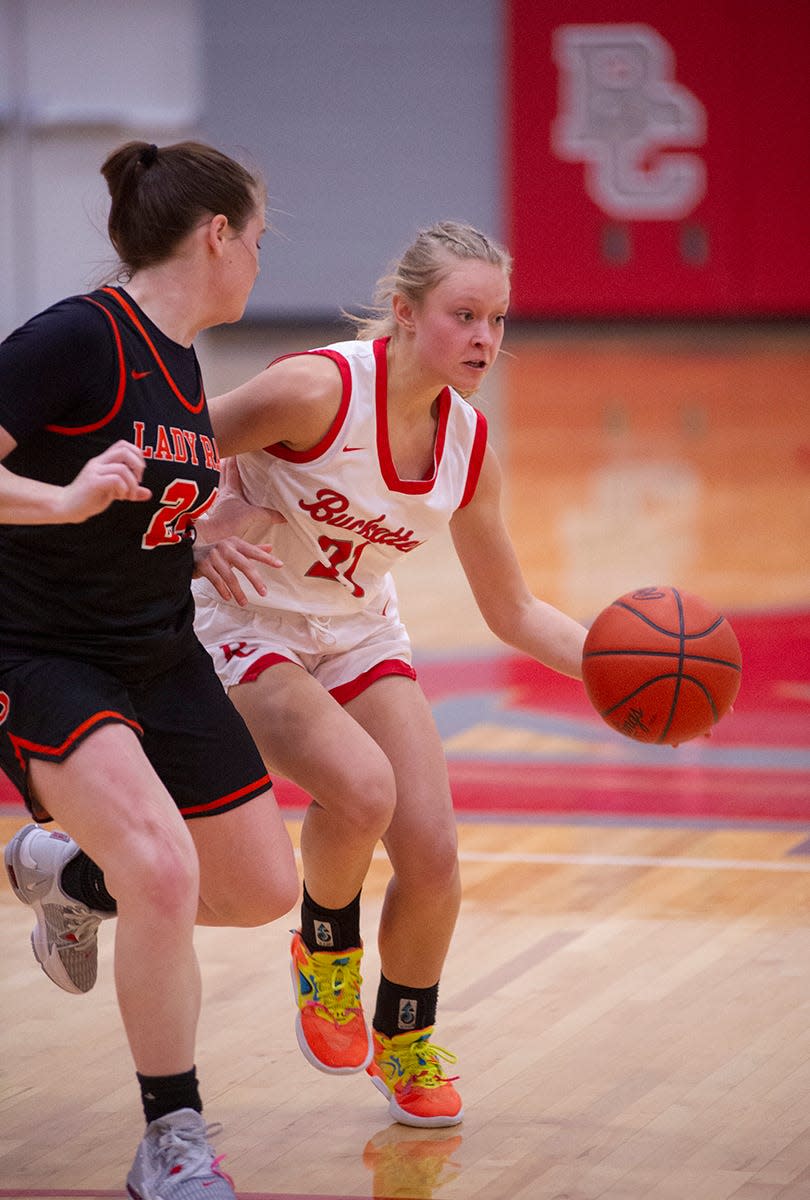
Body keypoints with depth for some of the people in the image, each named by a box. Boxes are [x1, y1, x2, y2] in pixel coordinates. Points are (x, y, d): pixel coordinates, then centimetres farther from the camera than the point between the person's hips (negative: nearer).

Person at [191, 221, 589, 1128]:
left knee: (432, 857, -4)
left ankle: (404, 1042, 24)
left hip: (359, 635, 6)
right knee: (361, 788, -31)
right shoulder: (318, 390, -26)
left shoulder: (468, 448, -8)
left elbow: (512, 611, 3)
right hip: (245, 633, -5)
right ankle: (325, 953, 1)